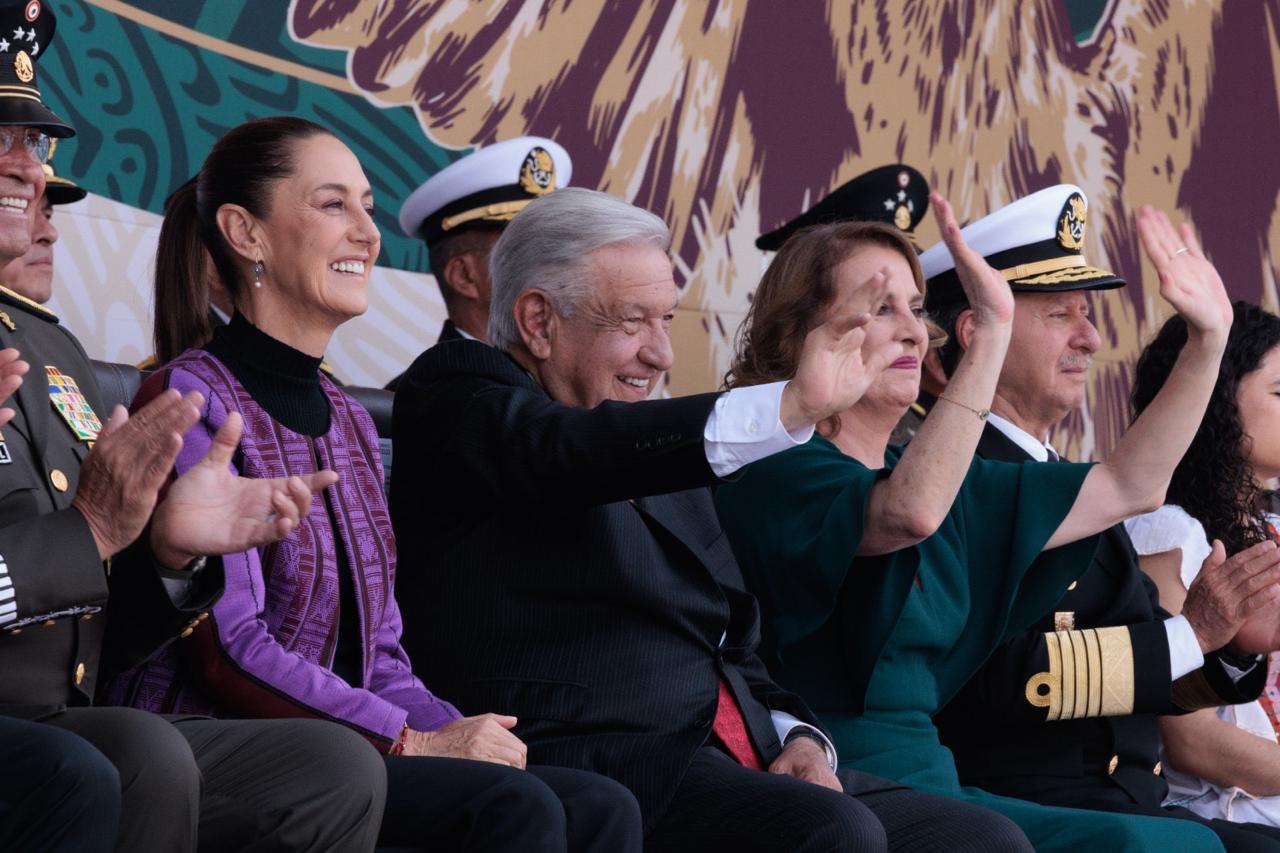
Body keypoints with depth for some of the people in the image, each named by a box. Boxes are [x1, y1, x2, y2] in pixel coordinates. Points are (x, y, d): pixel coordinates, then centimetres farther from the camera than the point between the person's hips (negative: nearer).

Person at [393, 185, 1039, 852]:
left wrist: (797, 736, 3)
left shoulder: (662, 465, 25)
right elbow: (577, 451, -19)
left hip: (736, 766, 8)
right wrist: (792, 406, -29)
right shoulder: (452, 394, 2)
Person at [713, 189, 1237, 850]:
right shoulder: (773, 467, -8)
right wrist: (990, 331, -30)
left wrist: (1209, 338, 14)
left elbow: (1127, 487, 21)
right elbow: (910, 513, -28)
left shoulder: (935, 474, 18)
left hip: (926, 784, 8)